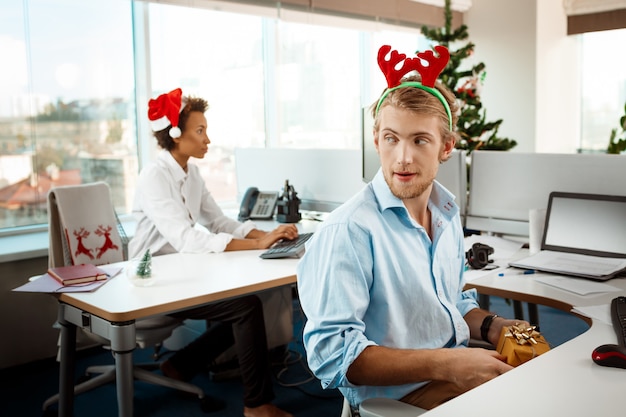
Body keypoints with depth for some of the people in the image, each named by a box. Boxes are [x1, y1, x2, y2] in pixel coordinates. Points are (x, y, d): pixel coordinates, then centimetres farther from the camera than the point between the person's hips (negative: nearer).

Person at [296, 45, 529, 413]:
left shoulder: (448, 214, 7)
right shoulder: (348, 231, -19)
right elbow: (331, 353, -23)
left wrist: (490, 326, -1)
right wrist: (445, 365, -26)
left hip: (462, 375, 8)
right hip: (397, 397, -8)